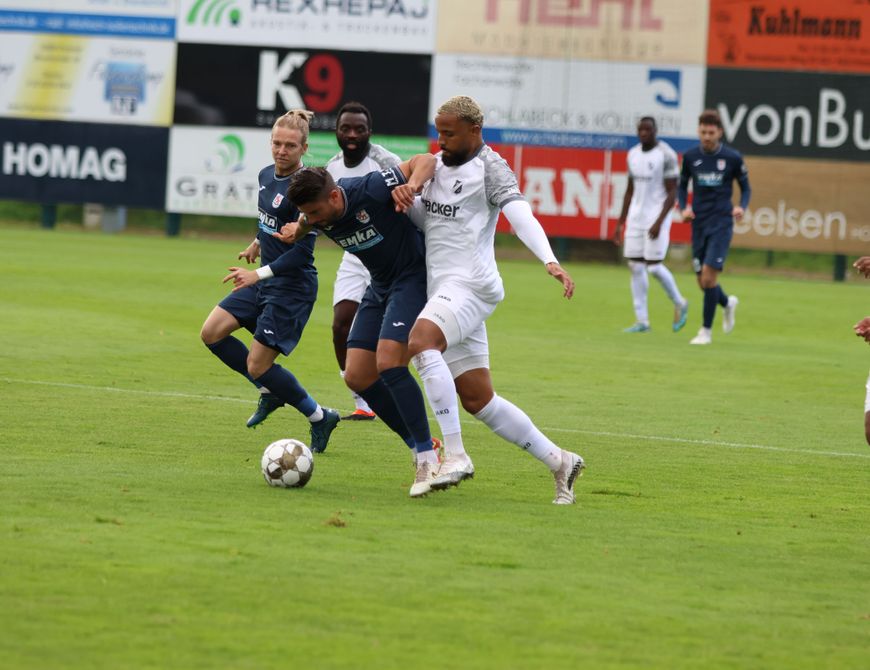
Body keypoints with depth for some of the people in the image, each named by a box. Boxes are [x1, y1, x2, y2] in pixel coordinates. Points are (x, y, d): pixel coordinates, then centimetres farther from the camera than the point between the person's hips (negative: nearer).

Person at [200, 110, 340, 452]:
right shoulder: (266, 175, 4)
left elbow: (302, 252, -24)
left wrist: (259, 274, -29)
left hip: (292, 287, -9)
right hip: (265, 281, 9)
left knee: (257, 366, -8)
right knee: (211, 333, 0)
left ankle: (320, 418, 10)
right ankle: (270, 391, 16)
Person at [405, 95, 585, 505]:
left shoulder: (489, 168, -6)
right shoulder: (437, 164, 17)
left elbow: (520, 214, -20)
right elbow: (423, 220, 21)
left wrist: (549, 261, -35)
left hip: (471, 284, -8)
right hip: (444, 289, 8)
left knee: (421, 341, -34)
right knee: (477, 400, 6)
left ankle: (455, 456, -35)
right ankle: (558, 462, 17)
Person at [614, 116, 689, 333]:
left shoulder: (666, 155, -11)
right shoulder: (633, 154, 10)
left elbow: (672, 192, -12)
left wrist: (659, 222, -21)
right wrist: (620, 223, 14)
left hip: (657, 216, -6)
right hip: (636, 217, 7)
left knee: (654, 266, -10)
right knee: (635, 267, 1)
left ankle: (679, 304, 15)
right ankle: (642, 321, 6)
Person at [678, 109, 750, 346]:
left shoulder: (732, 158, -5)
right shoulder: (690, 157, 2)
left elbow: (745, 187, 8)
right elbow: (682, 186, 15)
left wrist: (742, 207, -12)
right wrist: (684, 207, -3)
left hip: (721, 224, -4)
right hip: (698, 224, 4)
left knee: (709, 276, -15)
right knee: (702, 282, 6)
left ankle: (706, 330, -2)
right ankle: (728, 303, 40)